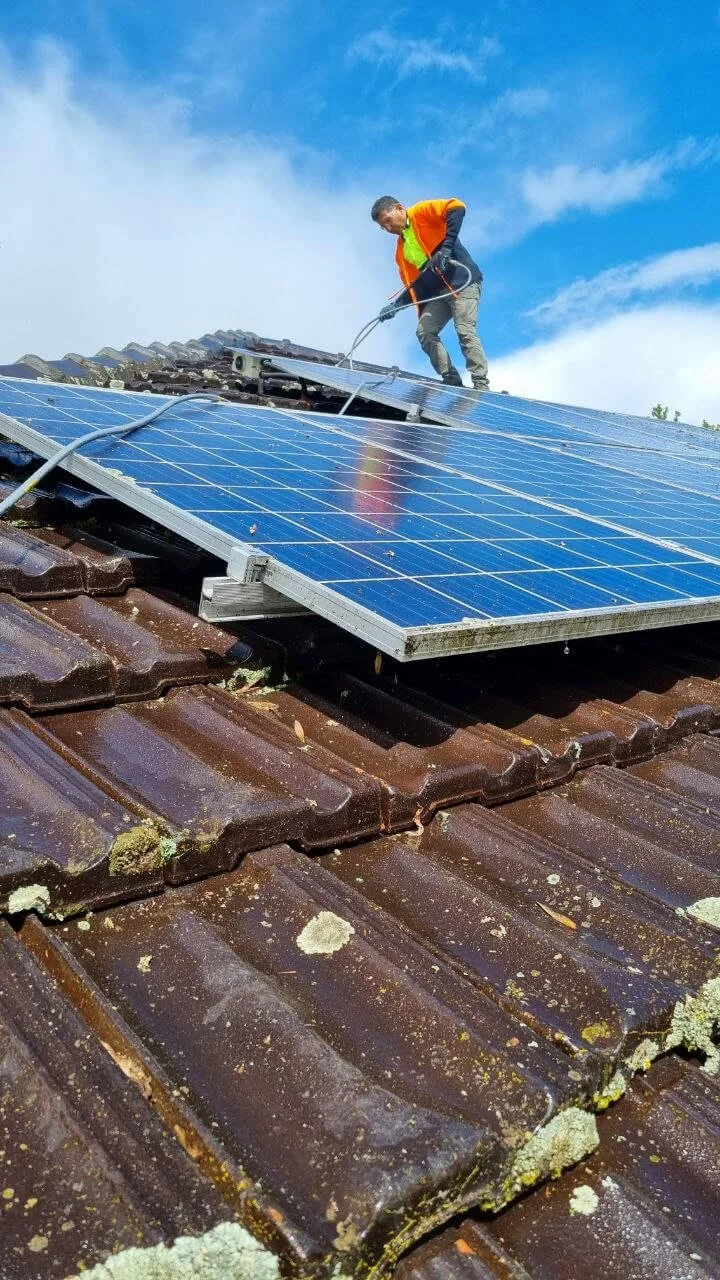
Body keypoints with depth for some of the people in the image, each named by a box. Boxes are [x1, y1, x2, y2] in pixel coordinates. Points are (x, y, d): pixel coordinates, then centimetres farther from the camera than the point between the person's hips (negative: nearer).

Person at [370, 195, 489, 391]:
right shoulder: (401, 250, 21)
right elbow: (412, 284, 18)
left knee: (465, 332, -20)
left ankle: (481, 386, -19)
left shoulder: (422, 212, 1)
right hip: (439, 290, 8)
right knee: (424, 332, -8)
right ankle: (452, 381, -7)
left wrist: (446, 247, -25)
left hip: (463, 280, -8)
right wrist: (396, 304, 0)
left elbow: (457, 208, -16)